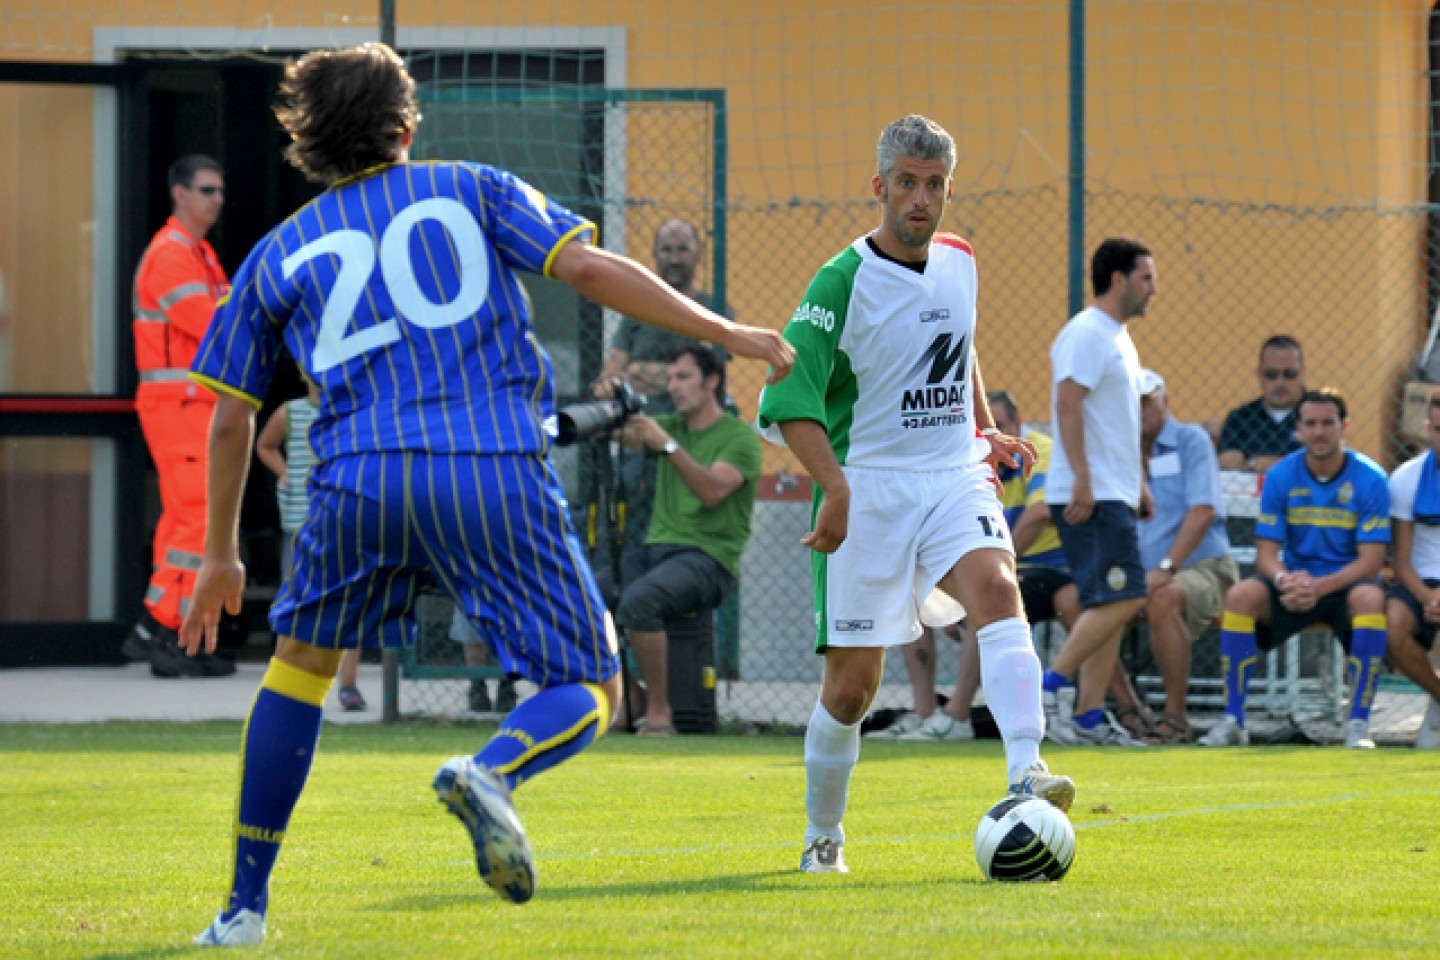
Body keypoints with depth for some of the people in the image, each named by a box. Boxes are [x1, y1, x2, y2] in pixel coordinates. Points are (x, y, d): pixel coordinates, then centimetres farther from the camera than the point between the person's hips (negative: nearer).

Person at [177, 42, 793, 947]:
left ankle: (247, 903, 21)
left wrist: (221, 555, 29)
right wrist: (724, 332, 6)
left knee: (302, 661, 26)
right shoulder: (472, 191, 15)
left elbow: (232, 419, 19)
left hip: (363, 482, 2)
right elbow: (586, 268, 2)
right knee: (589, 691, 7)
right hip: (499, 476, -2)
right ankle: (491, 772, -29)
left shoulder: (280, 254, 19)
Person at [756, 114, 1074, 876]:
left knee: (996, 589, -27)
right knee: (852, 683, -1)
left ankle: (1026, 771, -41)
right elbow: (789, 398, -16)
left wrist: (983, 429, 21)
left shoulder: (959, 263, 9)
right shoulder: (845, 280, -10)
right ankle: (822, 838, 20)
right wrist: (835, 485, -28)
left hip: (954, 478, 4)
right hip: (870, 489, -4)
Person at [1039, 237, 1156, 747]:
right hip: (1092, 495, -10)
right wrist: (1082, 479, -24)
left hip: (1114, 495, 10)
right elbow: (1067, 403, -19)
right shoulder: (1087, 334, -11)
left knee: (1112, 607, 6)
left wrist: (1138, 483, 24)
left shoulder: (1118, 338, 20)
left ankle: (1089, 715, 5)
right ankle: (1054, 682, -11)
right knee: (1121, 598, -16)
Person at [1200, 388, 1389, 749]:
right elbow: (1266, 554, -4)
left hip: (1346, 583, -2)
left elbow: (1371, 560, -14)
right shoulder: (1280, 477, -2)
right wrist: (1285, 580, -29)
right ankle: (1232, 720, -21)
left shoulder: (1369, 479, -9)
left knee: (1370, 598, -37)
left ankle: (1358, 723, -31)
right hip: (1293, 581, 2)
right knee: (1241, 594, -27)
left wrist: (1320, 586, -30)